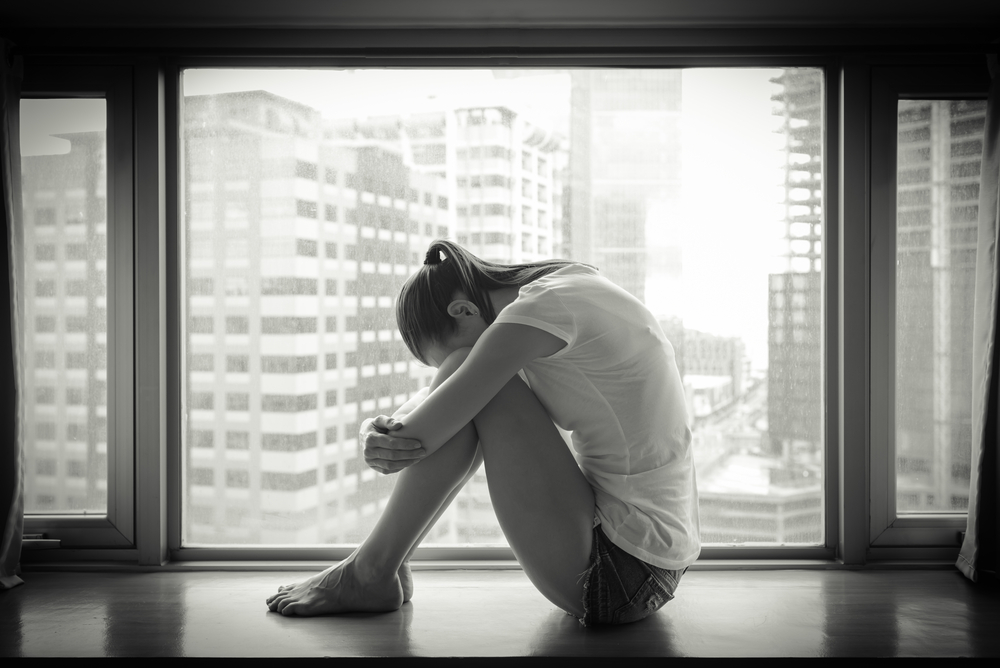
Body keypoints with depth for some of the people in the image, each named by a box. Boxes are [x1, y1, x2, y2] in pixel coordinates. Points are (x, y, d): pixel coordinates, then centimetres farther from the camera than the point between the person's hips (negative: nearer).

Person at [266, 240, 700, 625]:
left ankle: (372, 571, 2)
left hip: (620, 573, -10)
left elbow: (419, 436, -20)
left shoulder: (544, 306, -18)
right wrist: (381, 429, -6)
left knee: (472, 382, -12)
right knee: (474, 391, 13)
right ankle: (387, 563, 16)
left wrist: (374, 434, -2)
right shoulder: (572, 285, 9)